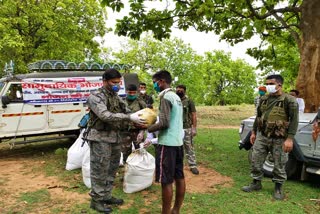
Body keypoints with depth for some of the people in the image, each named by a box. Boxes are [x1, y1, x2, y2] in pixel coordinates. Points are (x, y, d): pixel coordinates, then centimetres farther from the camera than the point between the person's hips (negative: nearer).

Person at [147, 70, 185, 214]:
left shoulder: (166, 97, -14)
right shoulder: (176, 97, 13)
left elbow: (164, 123, -20)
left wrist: (148, 129, -6)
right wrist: (153, 125, 15)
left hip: (167, 143, -9)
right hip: (178, 141, 9)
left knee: (166, 181, -1)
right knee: (179, 177, 13)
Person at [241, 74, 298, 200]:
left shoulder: (289, 100, -9)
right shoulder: (263, 99, 8)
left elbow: (294, 120, -12)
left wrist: (290, 139, -18)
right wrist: (253, 132, 14)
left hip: (279, 139, -5)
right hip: (262, 136, 5)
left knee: (279, 165, 7)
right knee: (256, 161, 9)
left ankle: (278, 188, 25)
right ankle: (256, 183, 26)